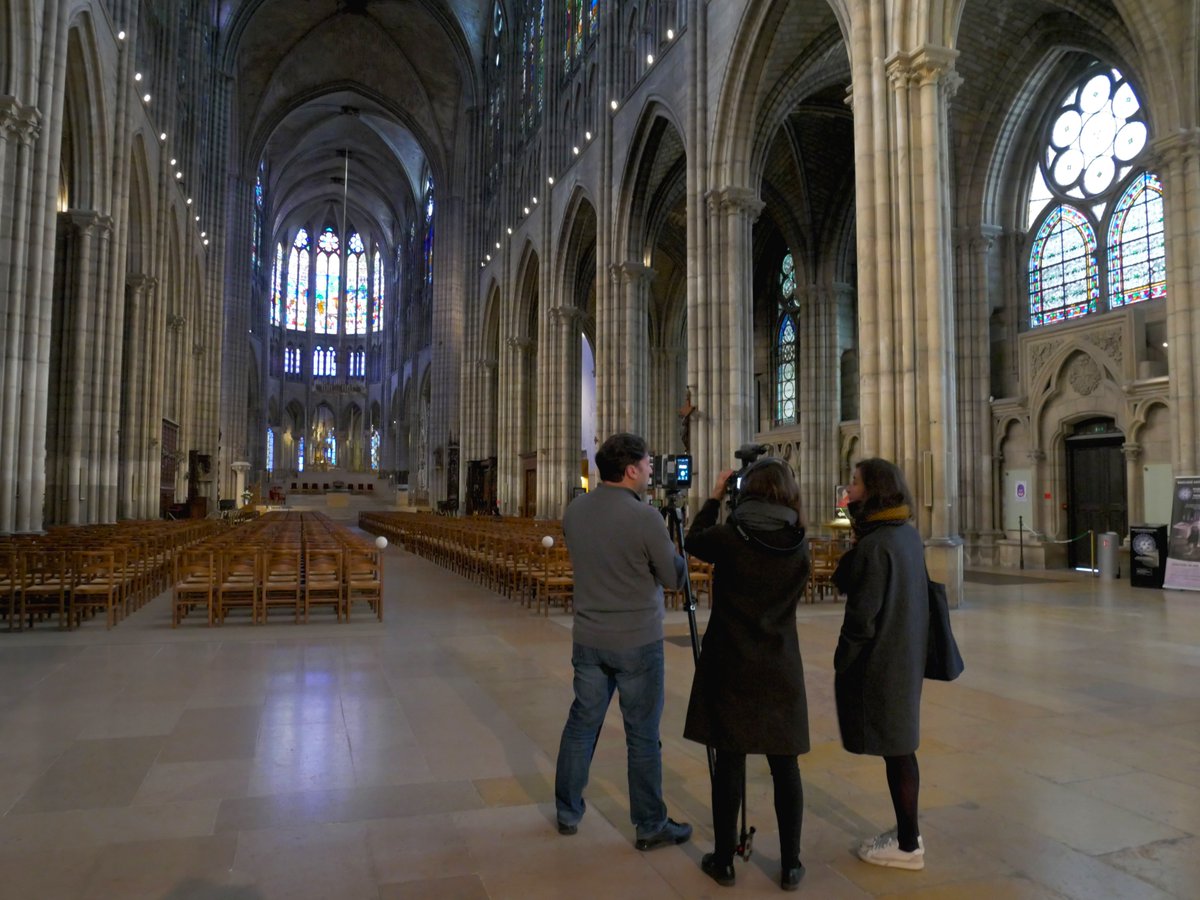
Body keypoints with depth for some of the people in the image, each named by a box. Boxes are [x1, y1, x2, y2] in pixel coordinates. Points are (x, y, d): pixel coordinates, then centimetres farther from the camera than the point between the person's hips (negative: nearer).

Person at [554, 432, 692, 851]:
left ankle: (568, 812, 31)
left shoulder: (575, 510, -2)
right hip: (637, 643, -5)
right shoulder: (645, 517, -20)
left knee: (582, 723, 17)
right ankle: (651, 826, 22)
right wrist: (677, 547, 9)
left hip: (588, 639, 5)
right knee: (643, 736, 8)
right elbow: (674, 578, -9)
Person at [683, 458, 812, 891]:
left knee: (729, 762, 7)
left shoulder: (728, 537, -12)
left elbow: (694, 542, 9)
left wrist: (713, 497, 16)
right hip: (780, 668, 2)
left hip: (731, 666, -2)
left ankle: (723, 861, 18)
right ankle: (790, 865, 19)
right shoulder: (799, 543, -4)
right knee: (785, 766, 11)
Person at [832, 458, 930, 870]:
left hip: (879, 661, -9)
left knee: (895, 751, 3)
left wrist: (842, 661, -8)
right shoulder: (909, 533, 5)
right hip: (905, 655, 9)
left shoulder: (874, 545, -22)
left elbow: (863, 614, -21)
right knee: (901, 747, 19)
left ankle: (908, 846, 17)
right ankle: (907, 832, 32)